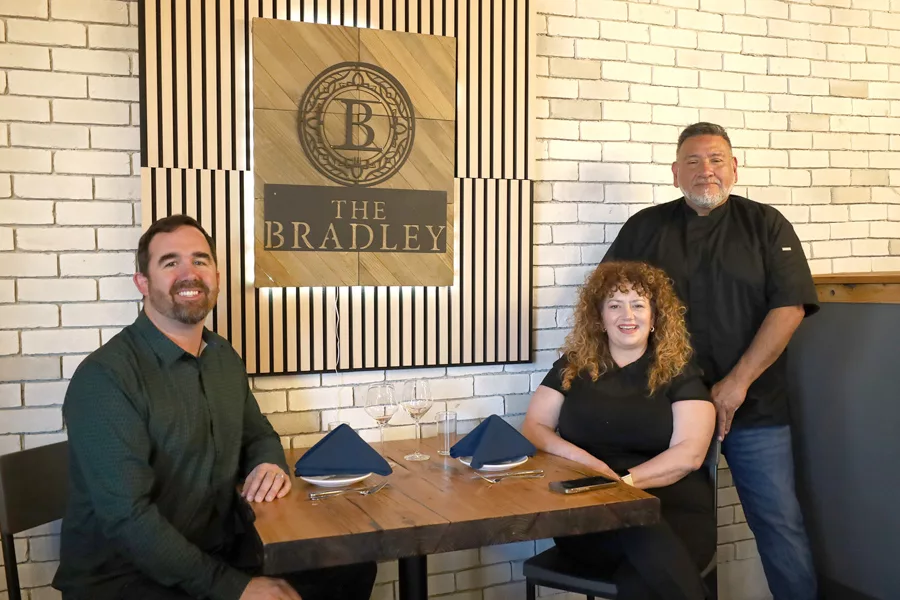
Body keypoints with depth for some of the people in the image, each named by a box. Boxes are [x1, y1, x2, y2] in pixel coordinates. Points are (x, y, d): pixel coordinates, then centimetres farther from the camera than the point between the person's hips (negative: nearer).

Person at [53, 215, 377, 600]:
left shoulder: (225, 358, 6)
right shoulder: (104, 377, -18)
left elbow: (257, 434, 20)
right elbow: (127, 516, -23)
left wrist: (270, 465, -4)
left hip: (222, 551, 7)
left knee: (352, 565, 0)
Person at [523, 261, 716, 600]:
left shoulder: (680, 373, 7)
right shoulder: (573, 367, 12)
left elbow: (689, 453, -4)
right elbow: (533, 428, 9)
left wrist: (624, 482, -17)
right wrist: (581, 458, -11)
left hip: (675, 512, -1)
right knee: (642, 532, -36)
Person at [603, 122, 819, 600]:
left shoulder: (765, 225, 4)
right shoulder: (644, 229, 7)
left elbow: (790, 306, -5)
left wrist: (738, 382, -12)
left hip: (755, 409, -1)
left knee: (780, 522, 3)